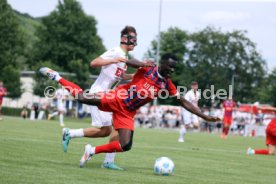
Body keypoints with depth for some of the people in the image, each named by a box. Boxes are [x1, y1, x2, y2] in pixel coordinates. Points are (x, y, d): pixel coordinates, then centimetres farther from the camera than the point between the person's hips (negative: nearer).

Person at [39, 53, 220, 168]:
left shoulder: (167, 85, 3)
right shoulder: (148, 69, -9)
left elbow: (184, 102, 6)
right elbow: (129, 62, -21)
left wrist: (204, 116, 0)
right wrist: (143, 64, -42)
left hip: (127, 113, 5)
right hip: (116, 99, -5)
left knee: (125, 146, -11)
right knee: (83, 97, -17)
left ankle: (92, 151, 7)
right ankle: (57, 77, 8)